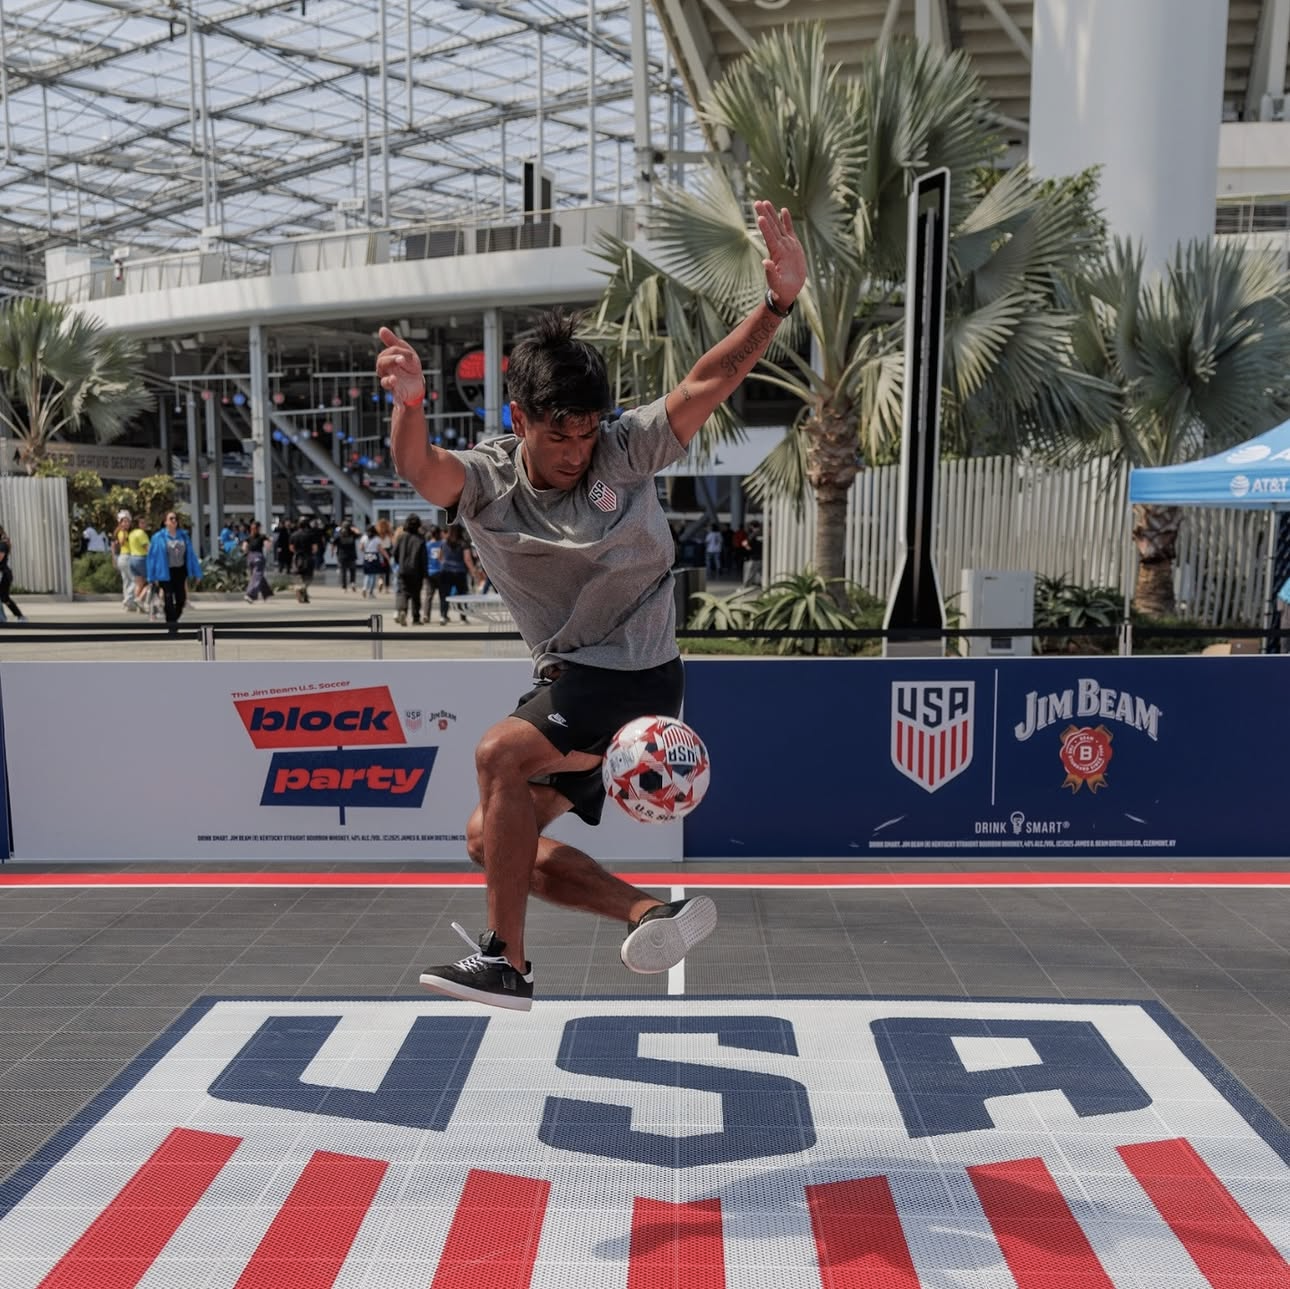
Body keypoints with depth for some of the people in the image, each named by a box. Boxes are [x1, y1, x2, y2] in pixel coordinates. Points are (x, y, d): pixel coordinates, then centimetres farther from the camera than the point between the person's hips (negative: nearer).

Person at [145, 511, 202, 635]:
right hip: (166, 573, -3)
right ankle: (171, 625, 6)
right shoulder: (159, 537, -4)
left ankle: (173, 621, 27)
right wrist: (153, 577, -8)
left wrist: (196, 573, 6)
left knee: (181, 599, 5)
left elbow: (191, 554, 9)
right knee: (169, 600, -4)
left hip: (180, 571, 3)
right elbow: (153, 557, -3)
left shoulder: (183, 535, 6)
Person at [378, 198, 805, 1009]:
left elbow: (708, 382, -18)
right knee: (491, 836, 6)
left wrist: (779, 303, -33)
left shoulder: (626, 450, -10)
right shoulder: (485, 478, -6)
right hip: (569, 677, 6)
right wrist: (410, 408, -50)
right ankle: (652, 912, 5)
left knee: (502, 754, -26)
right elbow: (420, 468, -27)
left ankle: (508, 963, -15)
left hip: (638, 675, -6)